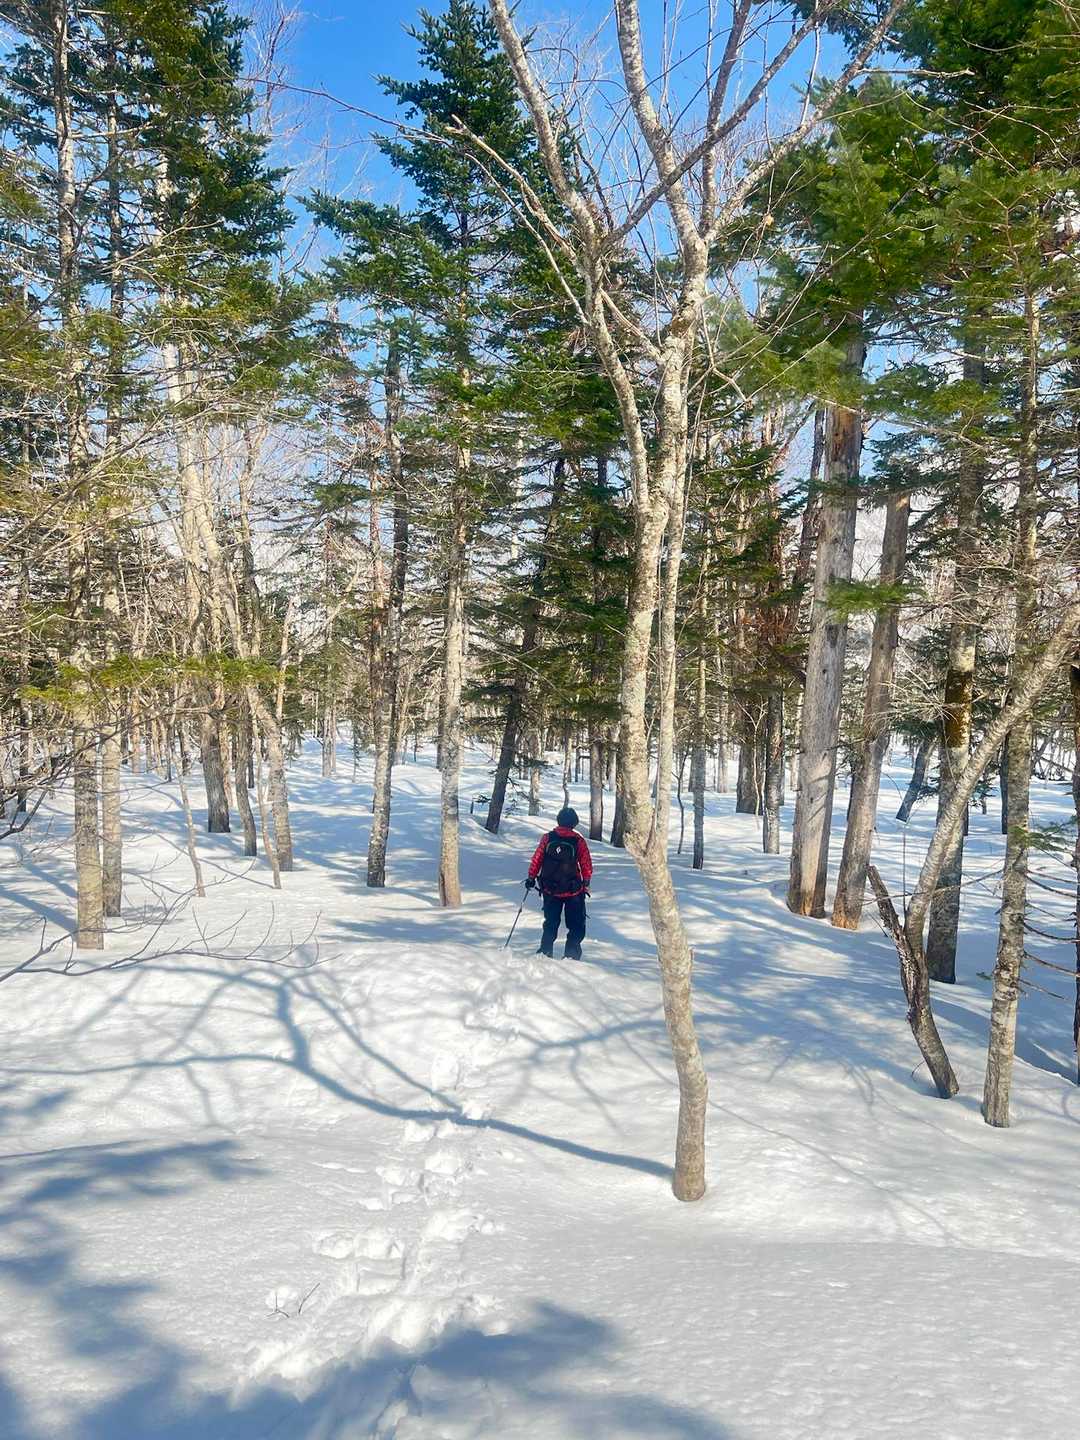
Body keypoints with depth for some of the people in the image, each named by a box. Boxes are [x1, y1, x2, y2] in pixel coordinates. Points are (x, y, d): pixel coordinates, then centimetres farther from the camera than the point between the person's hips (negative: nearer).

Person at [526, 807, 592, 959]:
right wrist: (586, 884, 10)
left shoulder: (547, 838, -3)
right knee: (576, 924, 9)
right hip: (574, 891, -2)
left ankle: (545, 951, 10)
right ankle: (571, 954, 2)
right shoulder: (579, 841, -7)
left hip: (550, 889, 2)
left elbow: (536, 859, -1)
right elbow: (587, 866, -2)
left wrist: (531, 878, 11)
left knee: (551, 922, 16)